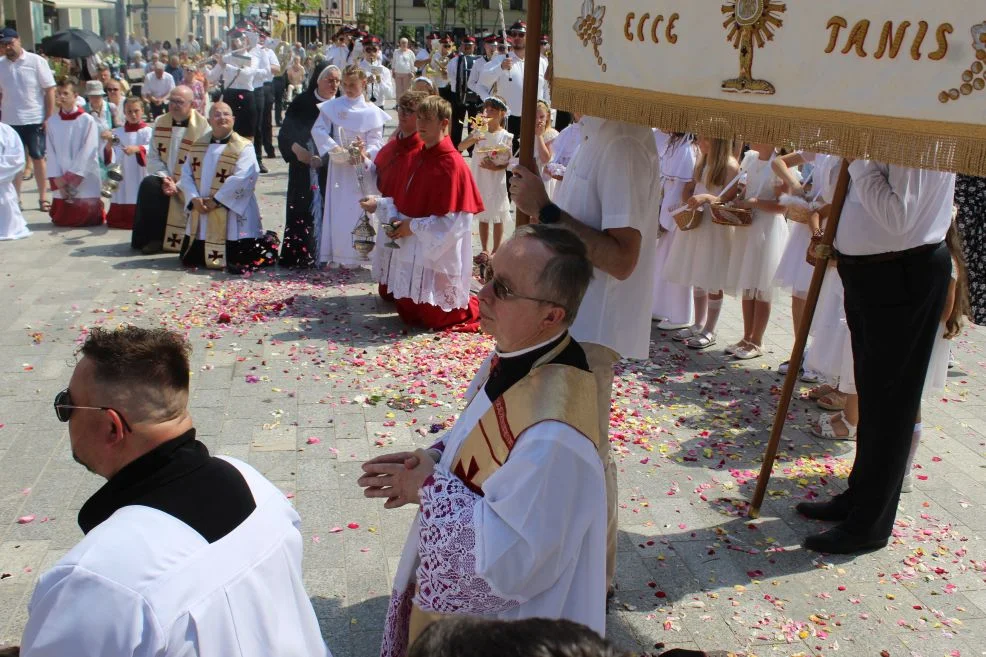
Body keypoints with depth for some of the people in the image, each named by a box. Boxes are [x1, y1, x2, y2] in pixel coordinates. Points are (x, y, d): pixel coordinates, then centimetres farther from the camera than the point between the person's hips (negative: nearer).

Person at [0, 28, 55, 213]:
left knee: (38, 158, 5)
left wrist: (49, 117, -10)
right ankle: (15, 198, 16)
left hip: (35, 119, -3)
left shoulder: (36, 61, -5)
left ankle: (43, 198, 12)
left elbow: (50, 90, -5)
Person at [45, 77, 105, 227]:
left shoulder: (87, 121, -7)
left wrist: (68, 177, -11)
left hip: (85, 182, -4)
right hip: (62, 181, 4)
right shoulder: (52, 122, 4)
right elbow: (51, 154, 4)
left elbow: (87, 153, -10)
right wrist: (57, 180, -7)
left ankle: (98, 209, 27)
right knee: (61, 220, 5)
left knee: (89, 220, -4)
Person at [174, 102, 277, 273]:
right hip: (201, 214, 6)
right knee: (189, 260, 13)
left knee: (236, 263, -7)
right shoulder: (198, 146, 12)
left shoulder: (243, 147, -7)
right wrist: (194, 198, -10)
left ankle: (266, 244, 22)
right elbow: (186, 174, 7)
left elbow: (241, 179, -19)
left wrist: (216, 200, -19)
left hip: (232, 215, -6)